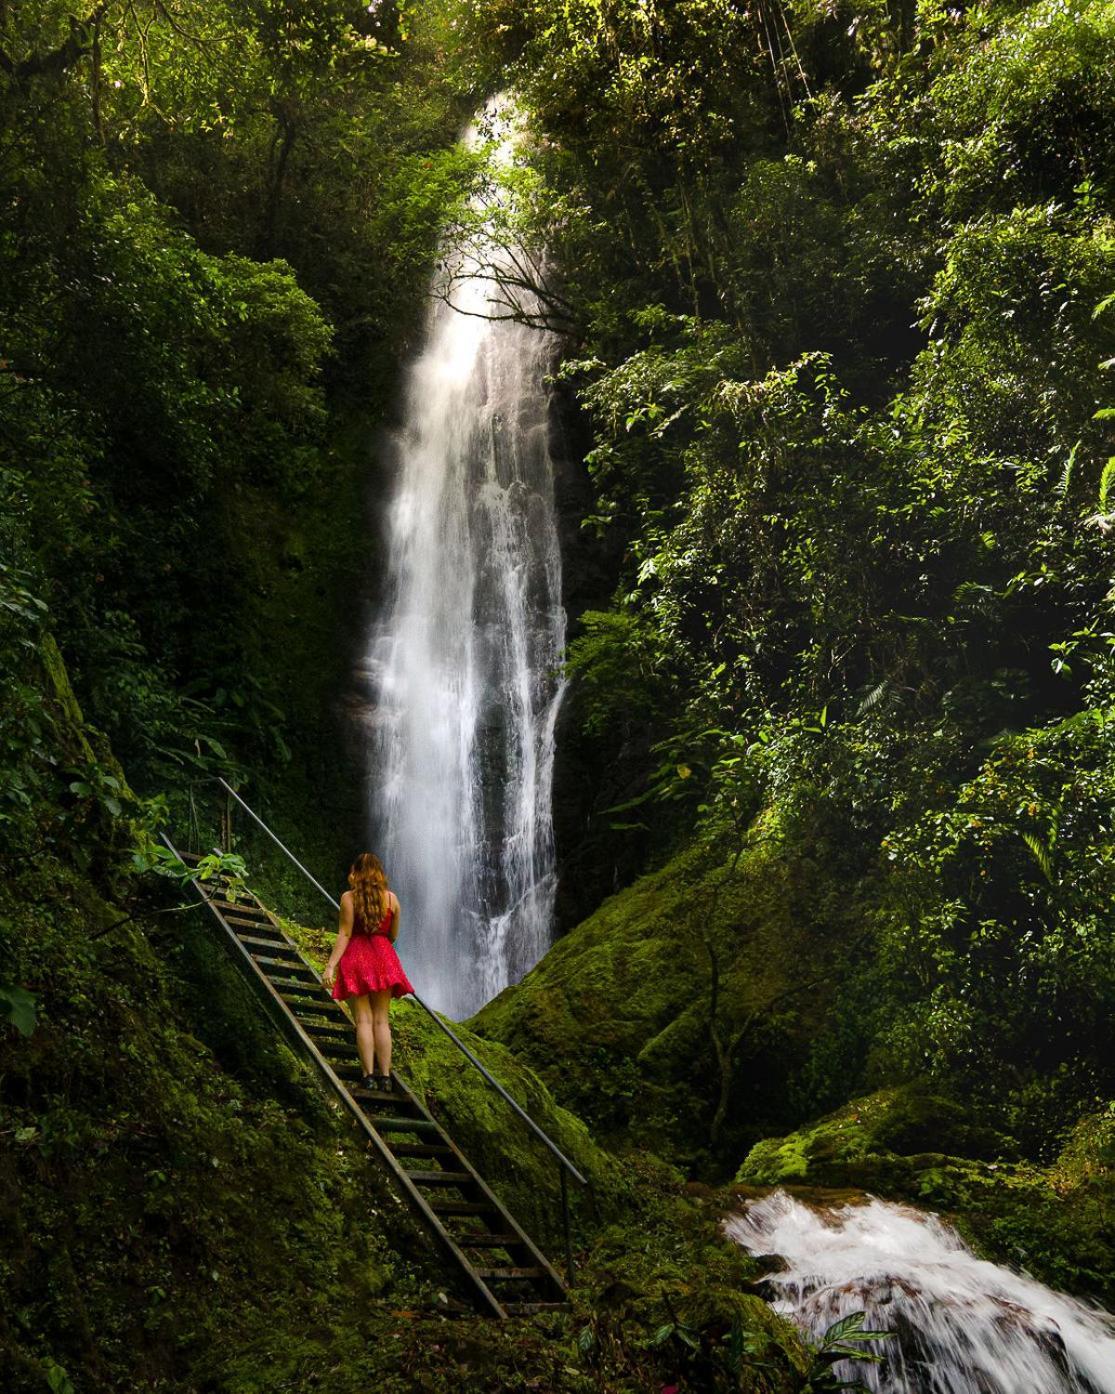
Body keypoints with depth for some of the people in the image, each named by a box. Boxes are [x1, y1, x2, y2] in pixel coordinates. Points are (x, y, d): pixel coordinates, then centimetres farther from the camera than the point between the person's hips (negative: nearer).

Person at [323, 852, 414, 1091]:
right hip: (383, 957, 2)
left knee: (363, 1020, -2)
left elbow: (344, 934, -10)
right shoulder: (391, 898, 5)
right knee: (381, 1020, 6)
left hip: (356, 957, -2)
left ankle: (368, 1076, -7)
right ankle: (385, 1076, 2)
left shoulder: (349, 897, -4)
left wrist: (331, 965, -10)